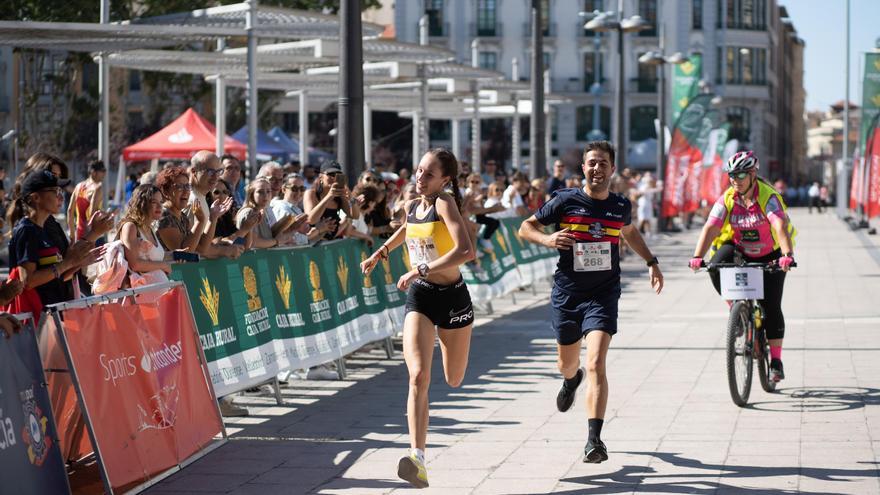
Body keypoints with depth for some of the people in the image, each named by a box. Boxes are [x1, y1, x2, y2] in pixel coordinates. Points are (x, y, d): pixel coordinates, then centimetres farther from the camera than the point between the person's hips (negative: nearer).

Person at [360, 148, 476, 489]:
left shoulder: (445, 203, -15)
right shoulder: (412, 207, 4)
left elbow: (466, 251, -30)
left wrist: (420, 270, -31)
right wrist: (380, 253, 27)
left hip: (452, 297, -3)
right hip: (419, 297, 3)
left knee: (454, 381, 16)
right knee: (418, 376, -17)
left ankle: (446, 341, 54)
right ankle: (417, 457, -25)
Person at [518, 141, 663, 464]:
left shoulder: (621, 206, 3)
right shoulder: (565, 201, -6)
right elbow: (525, 227, 1)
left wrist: (651, 262, 23)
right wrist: (547, 239, -19)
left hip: (603, 295, -1)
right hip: (567, 293, 1)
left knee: (596, 364, -18)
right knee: (567, 364, 18)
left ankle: (594, 439, -20)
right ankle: (572, 380, 59)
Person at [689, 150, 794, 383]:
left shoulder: (768, 197, -22)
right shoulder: (727, 199, -12)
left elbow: (781, 226, -36)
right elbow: (710, 228, -22)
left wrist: (787, 254, -53)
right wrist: (697, 256, -37)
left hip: (770, 256, -3)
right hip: (740, 252, 3)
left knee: (771, 306, -10)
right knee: (716, 267, -30)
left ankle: (776, 361, 2)